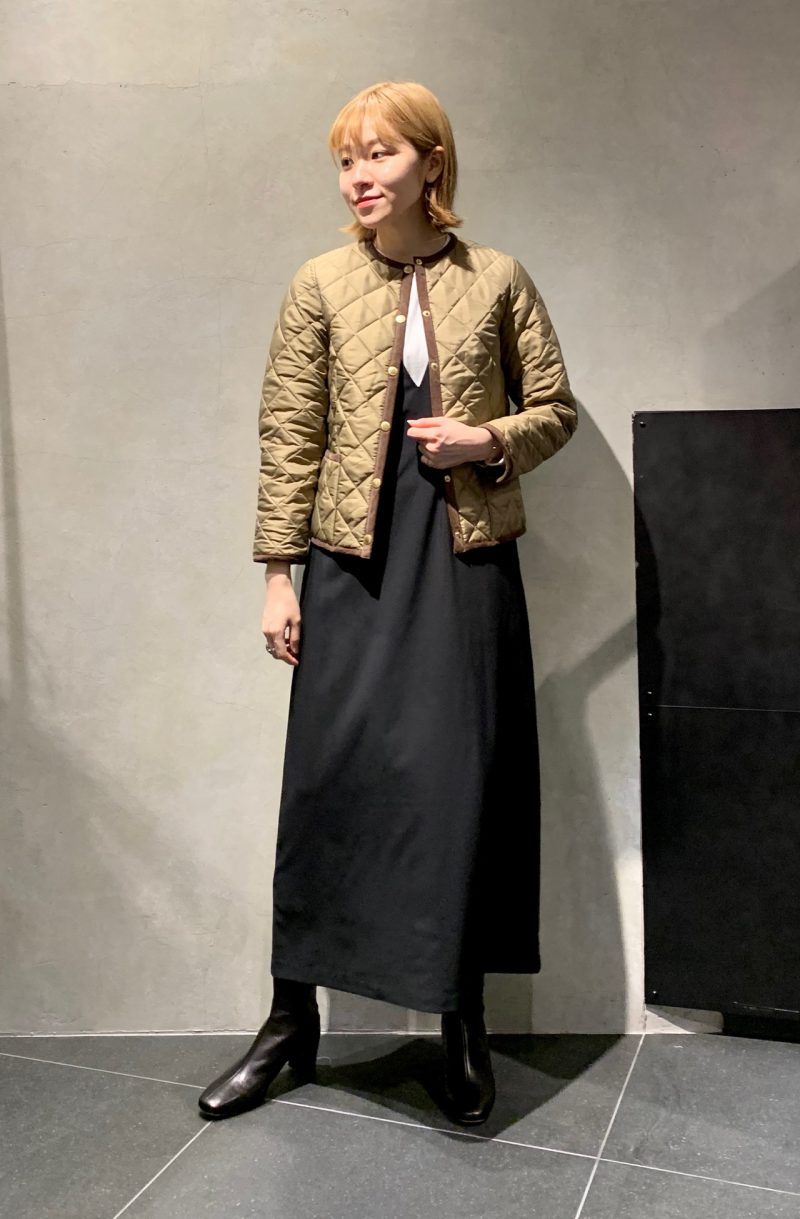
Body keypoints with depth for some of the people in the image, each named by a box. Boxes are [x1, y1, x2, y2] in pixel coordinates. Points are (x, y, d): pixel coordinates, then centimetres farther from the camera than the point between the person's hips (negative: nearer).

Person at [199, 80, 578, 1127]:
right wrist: (278, 575, -1)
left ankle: (464, 1024, 22)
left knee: (467, 781, 3)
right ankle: (293, 1017, 21)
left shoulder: (497, 280, 4)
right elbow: (288, 438, 3)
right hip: (354, 566, 0)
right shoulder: (321, 286, 4)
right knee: (328, 779, 3)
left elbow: (556, 408, 12)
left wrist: (492, 439, -9)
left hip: (467, 560, 0)